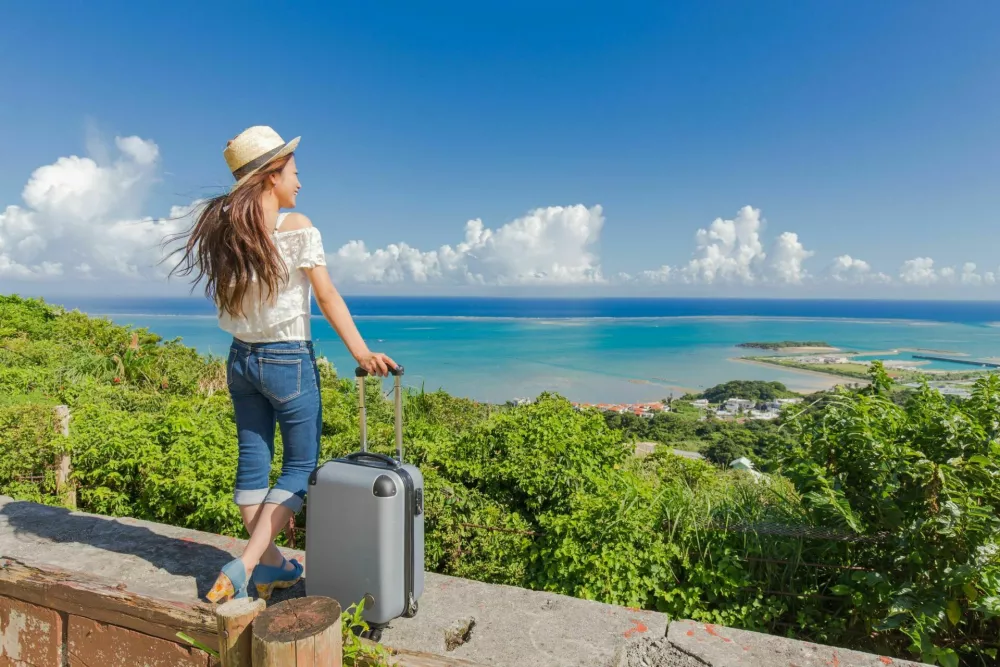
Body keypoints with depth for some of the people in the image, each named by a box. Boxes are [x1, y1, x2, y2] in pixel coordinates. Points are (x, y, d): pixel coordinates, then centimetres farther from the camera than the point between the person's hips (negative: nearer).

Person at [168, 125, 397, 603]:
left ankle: (271, 565, 26)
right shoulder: (296, 227, -12)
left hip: (241, 358, 6)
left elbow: (228, 295, 5)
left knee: (253, 461, 12)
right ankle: (246, 563, 3)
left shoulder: (224, 229, 4)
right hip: (289, 360, -6)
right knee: (301, 465, 8)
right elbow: (328, 298, -15)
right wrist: (361, 353, -14)